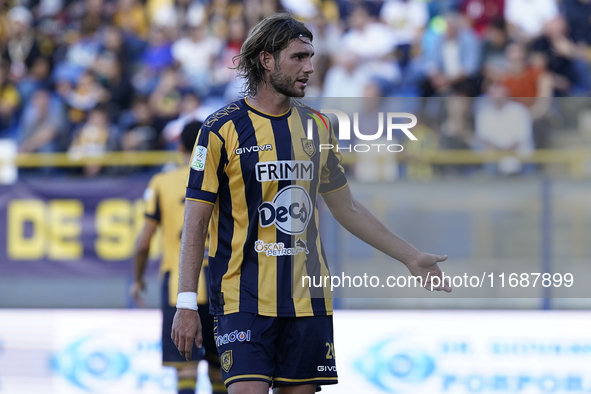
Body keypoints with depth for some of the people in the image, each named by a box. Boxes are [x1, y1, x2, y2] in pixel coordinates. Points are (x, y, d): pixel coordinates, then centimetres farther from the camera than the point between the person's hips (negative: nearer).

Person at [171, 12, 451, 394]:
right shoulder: (222, 129, -4)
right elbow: (196, 221, -4)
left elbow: (348, 209, 21)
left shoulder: (317, 128, 11)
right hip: (245, 299, -5)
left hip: (308, 301, 5)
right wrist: (187, 304, -10)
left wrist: (413, 258, 21)